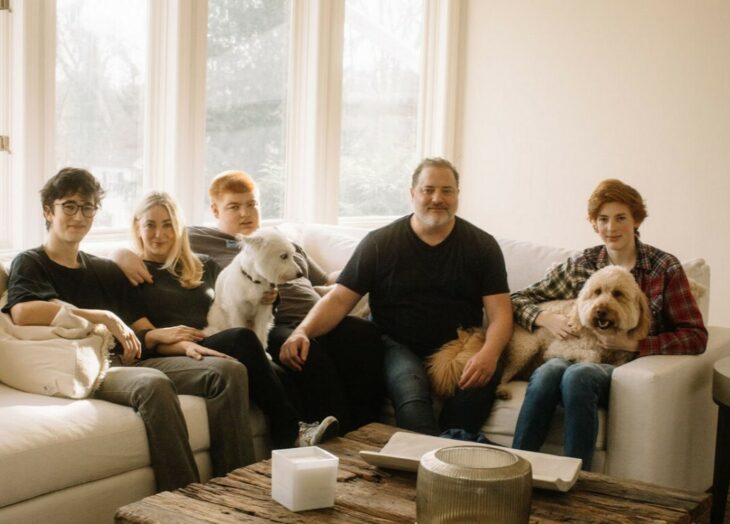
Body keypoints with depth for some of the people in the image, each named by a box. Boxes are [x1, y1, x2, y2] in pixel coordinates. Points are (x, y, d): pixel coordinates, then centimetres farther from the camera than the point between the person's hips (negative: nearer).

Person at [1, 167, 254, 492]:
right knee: (153, 383, -38)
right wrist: (104, 317, -13)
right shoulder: (30, 264, 11)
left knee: (229, 371, -14)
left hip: (127, 362, 6)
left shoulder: (106, 271, 29)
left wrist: (178, 341, -3)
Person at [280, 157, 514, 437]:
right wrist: (303, 331, -23)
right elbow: (339, 299, -3)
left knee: (483, 377, -31)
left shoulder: (482, 245, 5)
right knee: (411, 392, -35)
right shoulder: (379, 243, 2)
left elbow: (500, 312, -2)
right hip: (397, 347, -2)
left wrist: (489, 353, -24)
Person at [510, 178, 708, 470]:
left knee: (577, 376, -35)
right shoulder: (581, 264, 12)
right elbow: (519, 299, 15)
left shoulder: (665, 268, 4)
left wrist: (631, 344, -13)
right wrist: (545, 319, -7)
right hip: (579, 359, 3)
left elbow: (696, 337, -2)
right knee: (547, 372, -33)